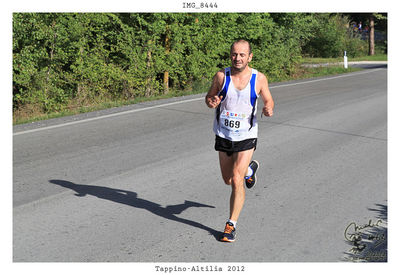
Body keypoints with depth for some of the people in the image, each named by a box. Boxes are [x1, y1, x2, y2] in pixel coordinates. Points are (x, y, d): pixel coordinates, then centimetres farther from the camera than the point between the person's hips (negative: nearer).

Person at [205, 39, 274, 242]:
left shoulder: (259, 79, -9)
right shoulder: (221, 76, -8)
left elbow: (268, 100, 6)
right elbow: (209, 97, 4)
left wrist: (269, 109, -18)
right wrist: (211, 102, -20)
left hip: (246, 137, -2)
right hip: (223, 135, 3)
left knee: (237, 180, -12)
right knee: (228, 180, 17)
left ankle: (231, 225, 3)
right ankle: (250, 168, 51)